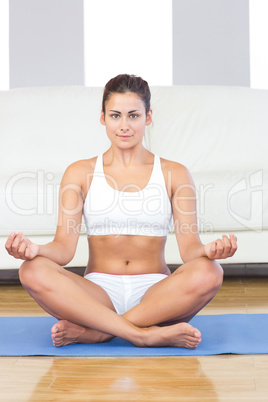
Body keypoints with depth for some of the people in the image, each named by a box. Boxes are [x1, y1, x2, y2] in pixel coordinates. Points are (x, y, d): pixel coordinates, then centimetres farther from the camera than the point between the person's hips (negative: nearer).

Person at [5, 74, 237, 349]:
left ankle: (90, 331, -25)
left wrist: (209, 250, -27)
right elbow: (65, 247, -2)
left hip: (155, 293, 0)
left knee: (208, 273, -32)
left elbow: (189, 246, -2)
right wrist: (34, 250, -26)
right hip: (99, 293, 0)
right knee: (33, 271, -29)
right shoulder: (80, 173, 8)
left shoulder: (174, 174, 8)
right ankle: (147, 334, -31)